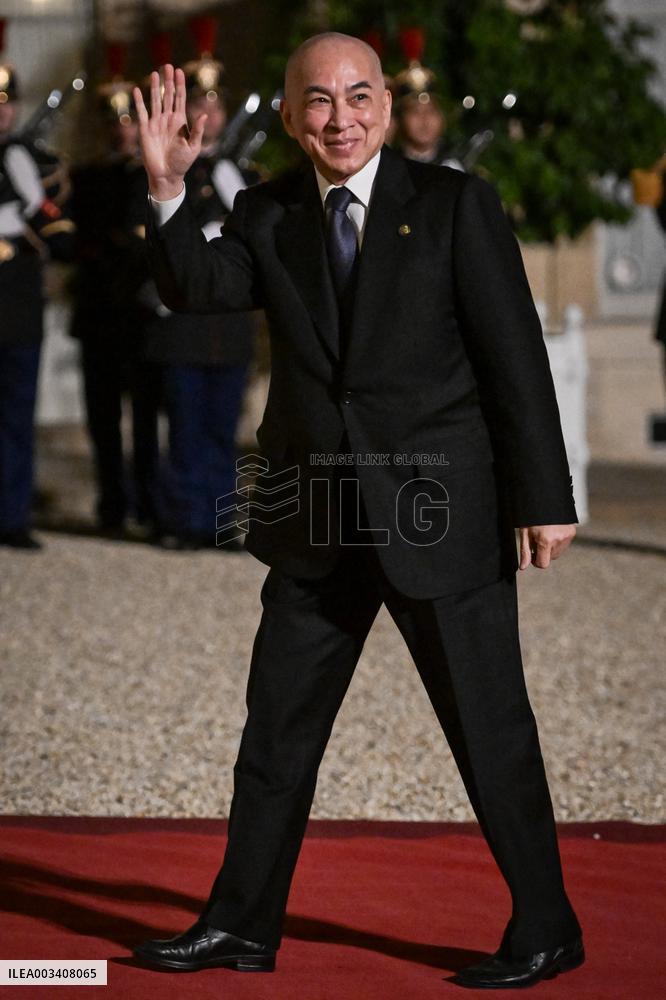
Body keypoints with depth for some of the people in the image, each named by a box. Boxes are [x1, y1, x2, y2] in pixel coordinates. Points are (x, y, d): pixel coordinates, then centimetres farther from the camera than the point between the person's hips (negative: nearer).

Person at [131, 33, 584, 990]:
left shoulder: (455, 204, -5)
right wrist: (168, 191, -26)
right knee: (277, 728, 11)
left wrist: (543, 499, -10)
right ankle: (242, 922, 24)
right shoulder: (268, 215, 7)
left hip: (441, 513, -4)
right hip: (317, 522, 4)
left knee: (490, 728, 3)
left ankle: (545, 930, 16)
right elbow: (201, 289, -10)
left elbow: (516, 356, -7)